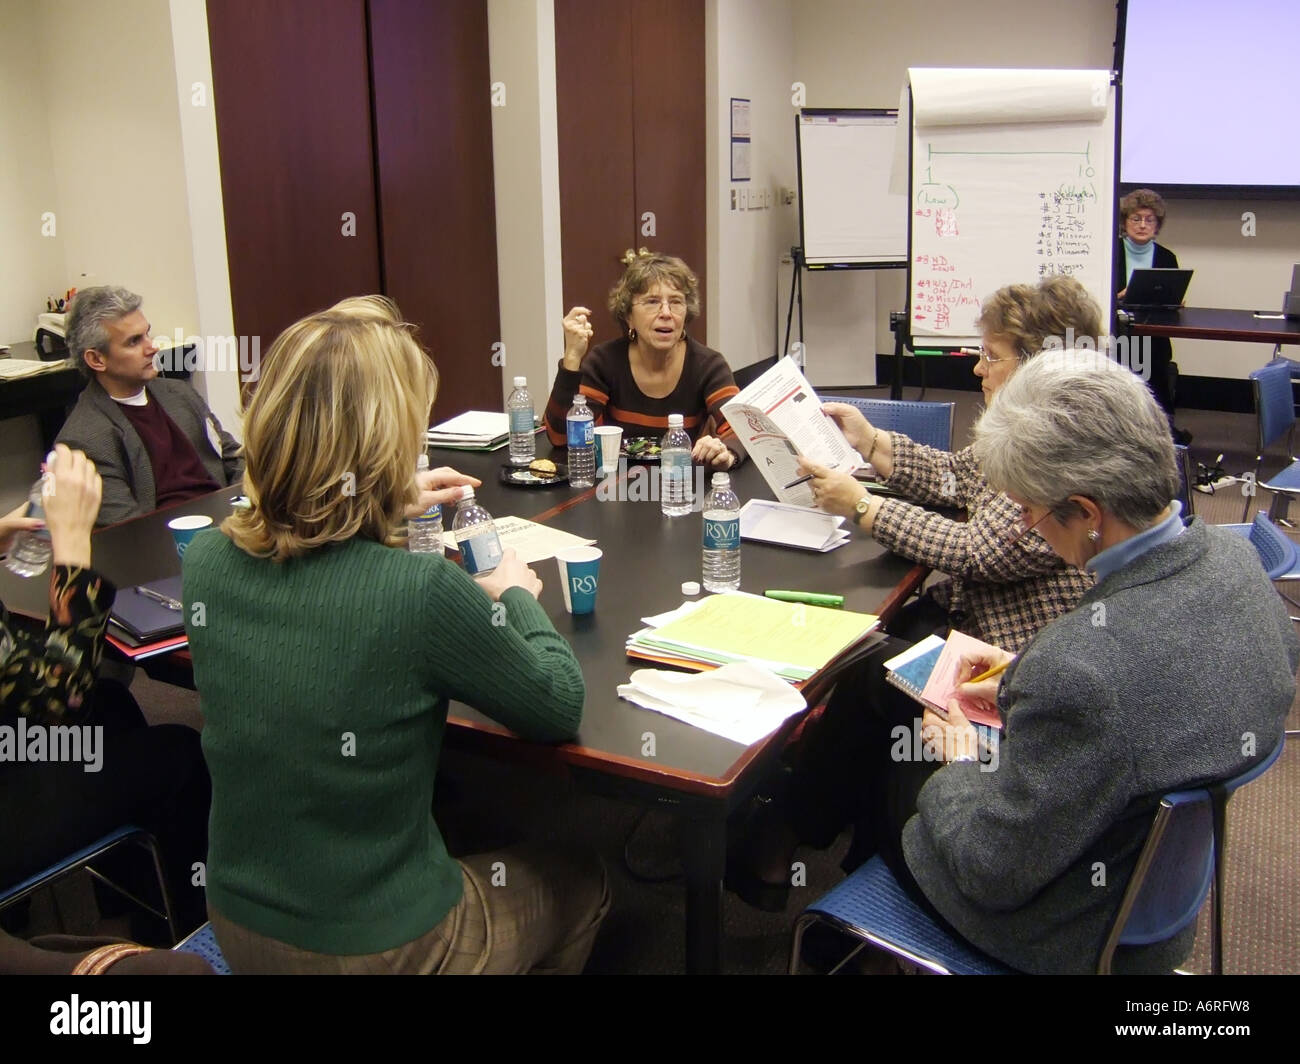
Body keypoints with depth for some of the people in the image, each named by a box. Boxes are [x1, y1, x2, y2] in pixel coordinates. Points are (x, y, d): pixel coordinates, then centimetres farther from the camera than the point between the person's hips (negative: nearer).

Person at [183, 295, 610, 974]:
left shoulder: (205, 561, -13)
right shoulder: (422, 592, -31)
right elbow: (561, 709, -14)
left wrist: (392, 507, 18)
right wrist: (518, 598, 2)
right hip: (380, 946, -5)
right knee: (580, 886, 25)